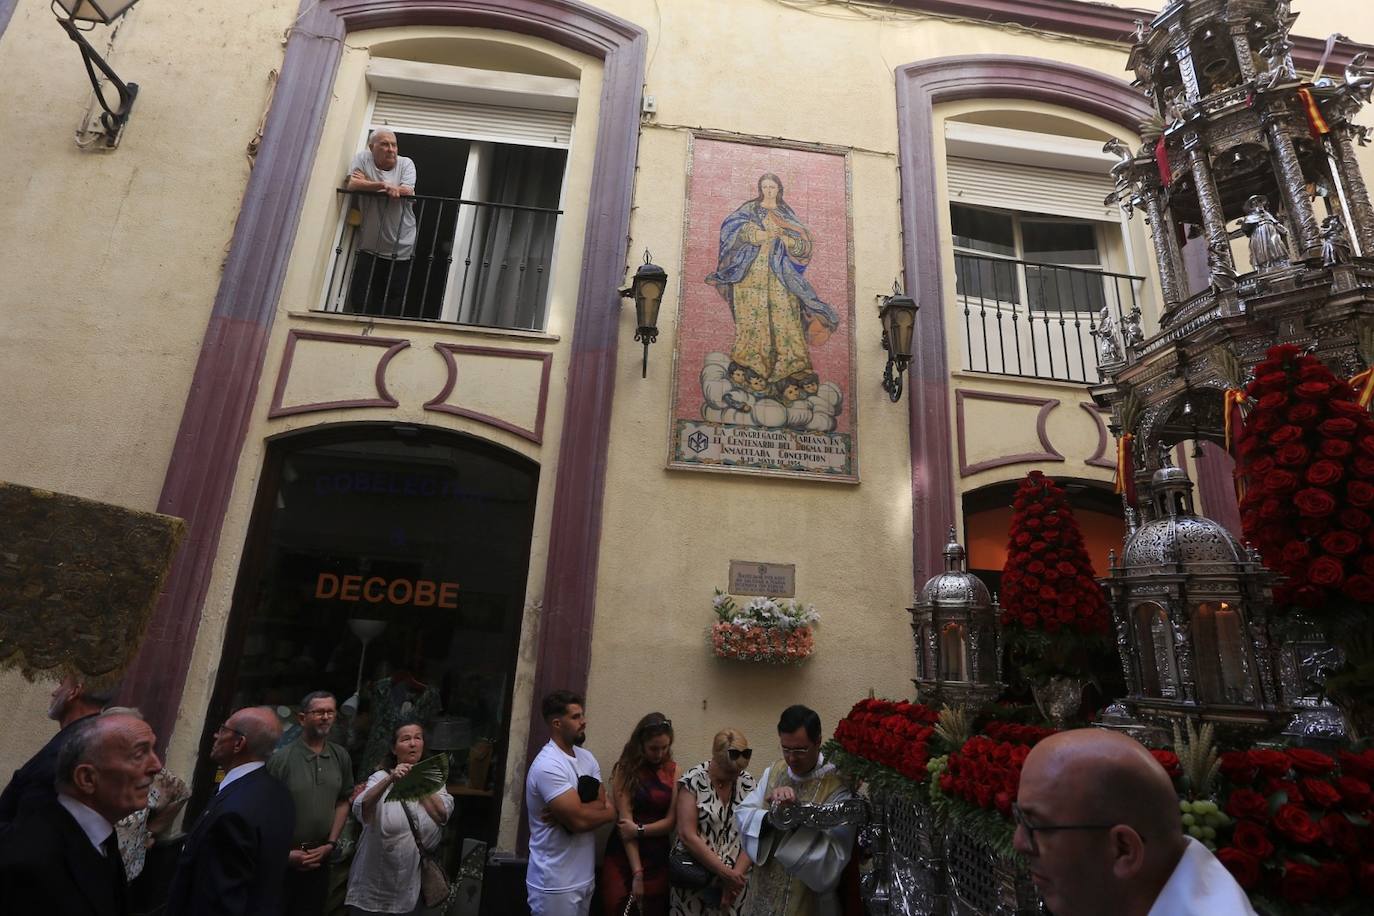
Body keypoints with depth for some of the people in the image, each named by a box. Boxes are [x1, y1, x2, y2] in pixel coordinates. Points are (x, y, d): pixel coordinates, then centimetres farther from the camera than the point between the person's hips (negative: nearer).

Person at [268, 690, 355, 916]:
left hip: (320, 858, 4)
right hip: (283, 859, -4)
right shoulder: (281, 758, -14)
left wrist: (331, 844, -1)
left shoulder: (341, 757, 0)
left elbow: (343, 802, 8)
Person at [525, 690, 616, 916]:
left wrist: (573, 811, -19)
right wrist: (610, 813, -6)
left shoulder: (587, 757, 6)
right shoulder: (548, 766, -21)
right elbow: (578, 821, -24)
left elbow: (602, 804, 0)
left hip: (584, 876, 8)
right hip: (556, 883, -7)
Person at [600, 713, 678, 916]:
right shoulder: (625, 769, -9)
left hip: (658, 858, 2)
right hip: (623, 857, -2)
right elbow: (625, 820, -13)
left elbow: (671, 821, -2)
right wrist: (637, 871, -17)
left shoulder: (673, 771, -2)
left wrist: (640, 830, -17)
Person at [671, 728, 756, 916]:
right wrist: (725, 873, -16)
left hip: (735, 879, 3)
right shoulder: (693, 780, -15)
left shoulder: (747, 782, -3)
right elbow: (687, 836, -18)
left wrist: (736, 874, -14)